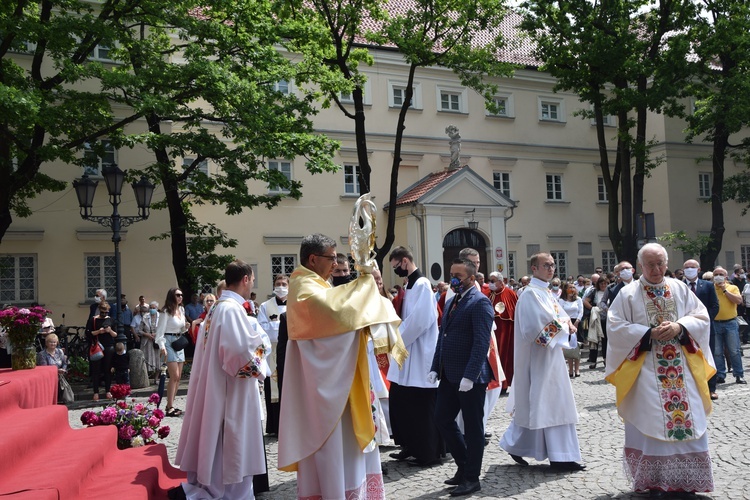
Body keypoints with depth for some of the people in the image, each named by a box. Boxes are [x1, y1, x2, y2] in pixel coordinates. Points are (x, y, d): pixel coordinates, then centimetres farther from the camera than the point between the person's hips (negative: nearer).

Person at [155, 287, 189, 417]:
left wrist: (185, 327, 1)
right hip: (169, 341, -8)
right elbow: (160, 329, -14)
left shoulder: (181, 310, 12)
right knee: (174, 376, -12)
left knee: (178, 377, 8)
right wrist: (161, 346, -24)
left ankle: (170, 405, 16)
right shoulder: (166, 311, -10)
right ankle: (170, 407, -7)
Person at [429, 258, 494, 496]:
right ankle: (464, 466, 28)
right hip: (449, 375, 9)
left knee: (472, 427, 4)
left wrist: (469, 376, -24)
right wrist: (435, 368, 9)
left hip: (471, 377, -9)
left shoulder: (479, 302, -12)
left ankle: (472, 478, 17)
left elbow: (482, 343, -19)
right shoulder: (451, 302, 15)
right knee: (442, 419, 12)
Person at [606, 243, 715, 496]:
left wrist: (679, 327, -12)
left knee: (688, 420, 5)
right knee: (651, 422, -2)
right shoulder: (628, 293, -2)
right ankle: (654, 479, 9)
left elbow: (701, 316, 7)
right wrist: (649, 333, -16)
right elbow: (615, 326, -6)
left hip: (681, 368, 3)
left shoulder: (680, 288, 8)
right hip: (646, 370, -3)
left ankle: (686, 478, 18)